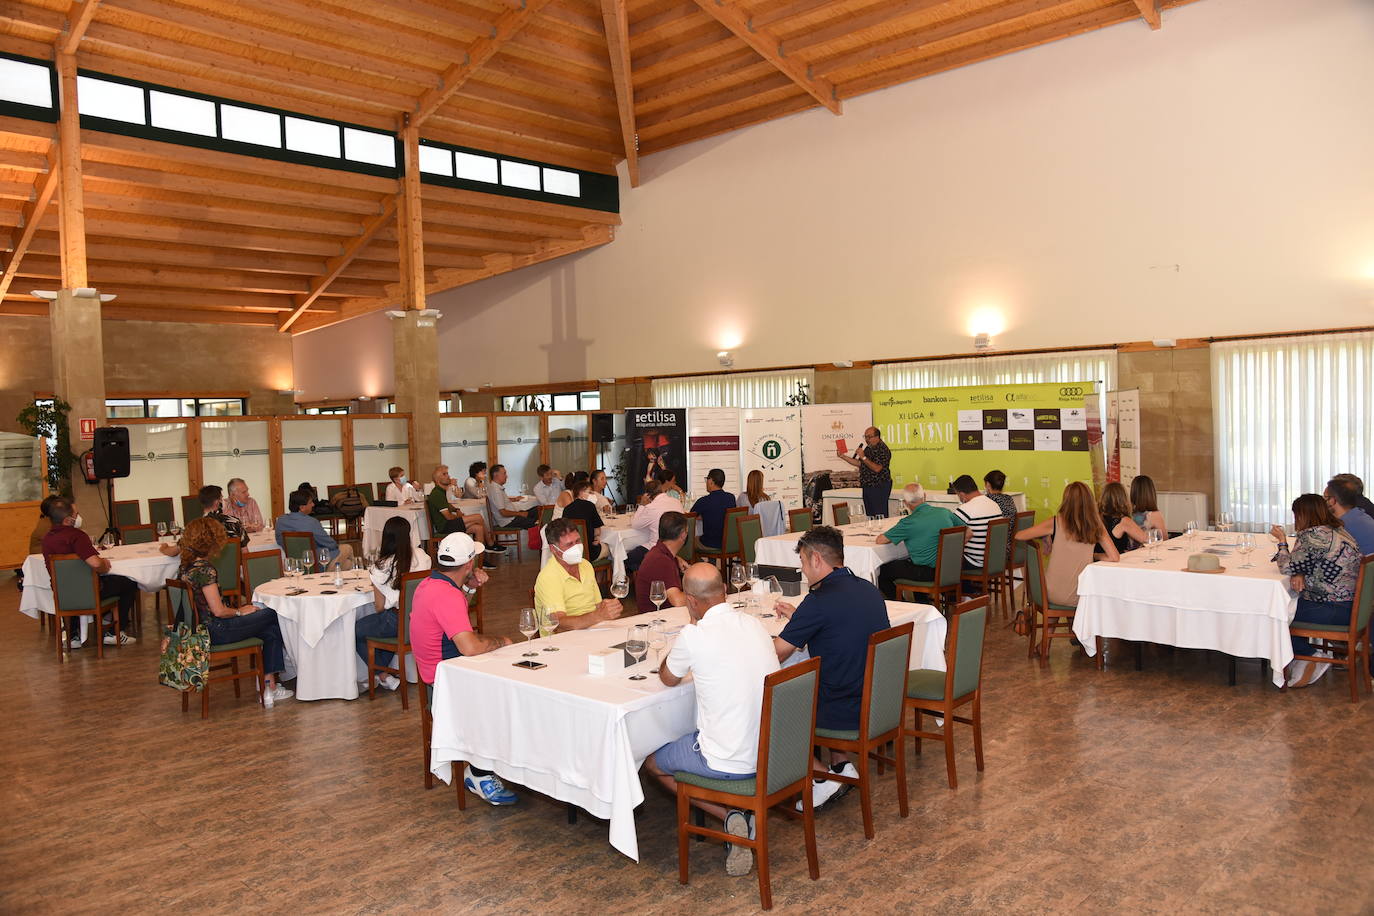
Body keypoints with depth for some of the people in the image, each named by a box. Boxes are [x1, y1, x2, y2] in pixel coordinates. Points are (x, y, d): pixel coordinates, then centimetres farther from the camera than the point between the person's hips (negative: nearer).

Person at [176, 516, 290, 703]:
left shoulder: (185, 567, 8)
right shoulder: (205, 569, -22)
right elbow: (218, 611, -23)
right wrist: (240, 611, -3)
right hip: (215, 632, -9)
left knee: (271, 630, 9)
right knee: (274, 615, 3)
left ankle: (269, 688, 5)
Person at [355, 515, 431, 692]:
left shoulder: (382, 567, -13)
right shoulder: (423, 557, -3)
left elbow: (380, 607, -5)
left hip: (397, 621, -6)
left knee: (355, 631, 19)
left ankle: (384, 677, 20)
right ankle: (382, 668, 39)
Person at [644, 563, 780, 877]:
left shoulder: (694, 636, -17)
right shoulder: (755, 624, 1)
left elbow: (668, 679, 4)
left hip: (729, 763, -7)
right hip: (773, 753, 7)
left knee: (653, 763, 21)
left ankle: (730, 816, 4)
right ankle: (741, 819, 16)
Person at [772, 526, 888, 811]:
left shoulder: (819, 600, -20)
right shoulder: (869, 590, 5)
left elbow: (775, 656, -13)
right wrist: (798, 617, 26)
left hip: (845, 712, -8)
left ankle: (820, 777, 6)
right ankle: (842, 765, 24)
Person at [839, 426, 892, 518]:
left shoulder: (883, 449, -14)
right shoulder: (868, 448, 15)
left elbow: (877, 468, -23)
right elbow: (859, 463, 21)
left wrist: (863, 457, -21)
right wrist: (843, 456, 15)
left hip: (879, 487, -9)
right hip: (867, 486, 9)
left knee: (880, 516, -9)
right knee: (869, 515, 12)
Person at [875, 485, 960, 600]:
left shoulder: (909, 522, -17)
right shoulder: (944, 512, 0)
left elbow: (880, 540, -8)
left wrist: (898, 537, 11)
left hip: (928, 572, -7)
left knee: (882, 570, 10)